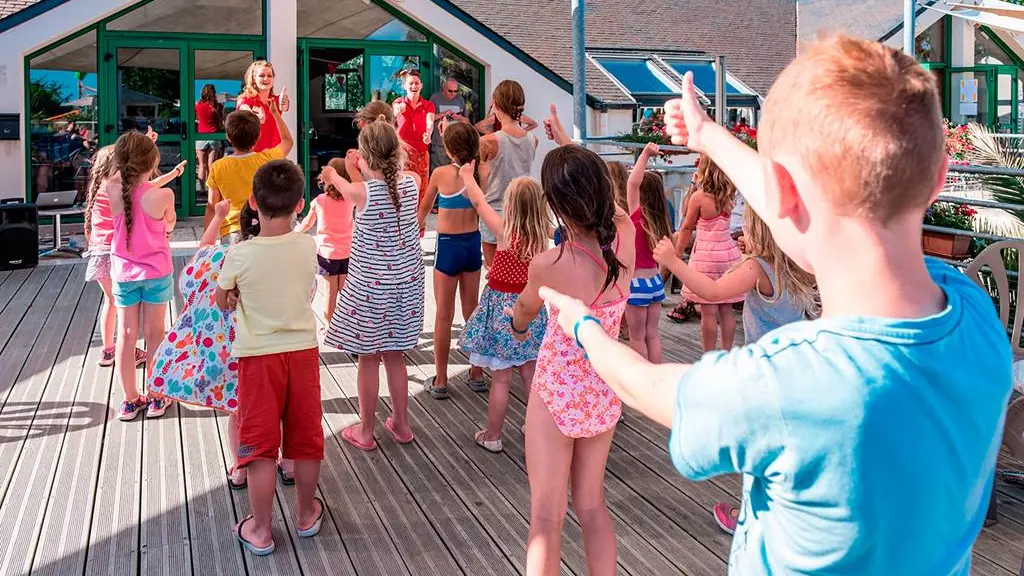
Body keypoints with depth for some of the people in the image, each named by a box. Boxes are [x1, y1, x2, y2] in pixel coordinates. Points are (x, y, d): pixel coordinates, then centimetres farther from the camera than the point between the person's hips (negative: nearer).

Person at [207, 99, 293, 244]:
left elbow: (212, 208, 3)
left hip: (232, 233, 0)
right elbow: (288, 140, 20)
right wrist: (275, 112, 30)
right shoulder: (266, 159, -1)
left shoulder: (218, 168, -2)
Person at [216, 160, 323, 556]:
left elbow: (222, 303, 0)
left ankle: (260, 531, 17)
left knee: (260, 444, 7)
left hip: (259, 356, -3)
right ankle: (306, 515, 32)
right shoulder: (309, 247, -7)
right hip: (303, 351, 3)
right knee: (306, 438, 16)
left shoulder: (239, 255, -15)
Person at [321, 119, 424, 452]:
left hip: (369, 284, -4)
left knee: (368, 359, 7)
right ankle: (401, 424, 29)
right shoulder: (412, 183, -7)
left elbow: (342, 185, 10)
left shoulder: (362, 192, -16)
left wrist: (332, 175, 33)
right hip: (405, 282, 5)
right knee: (395, 356, 18)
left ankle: (365, 432, 19)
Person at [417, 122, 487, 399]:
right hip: (472, 243, 4)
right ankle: (477, 374, 26)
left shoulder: (441, 173, -13)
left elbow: (425, 207, 7)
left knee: (443, 315, 4)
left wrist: (419, 224, 27)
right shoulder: (482, 173, -6)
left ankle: (440, 381, 10)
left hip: (448, 245, -4)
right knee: (471, 311, 16)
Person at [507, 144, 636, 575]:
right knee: (592, 507, 20)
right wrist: (577, 155, 21)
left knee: (546, 518, 6)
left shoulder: (549, 264, -23)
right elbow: (612, 206, 14)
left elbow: (524, 309, 2)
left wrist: (516, 325, 25)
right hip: (603, 394, 5)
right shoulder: (625, 237, -13)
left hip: (557, 396, -5)